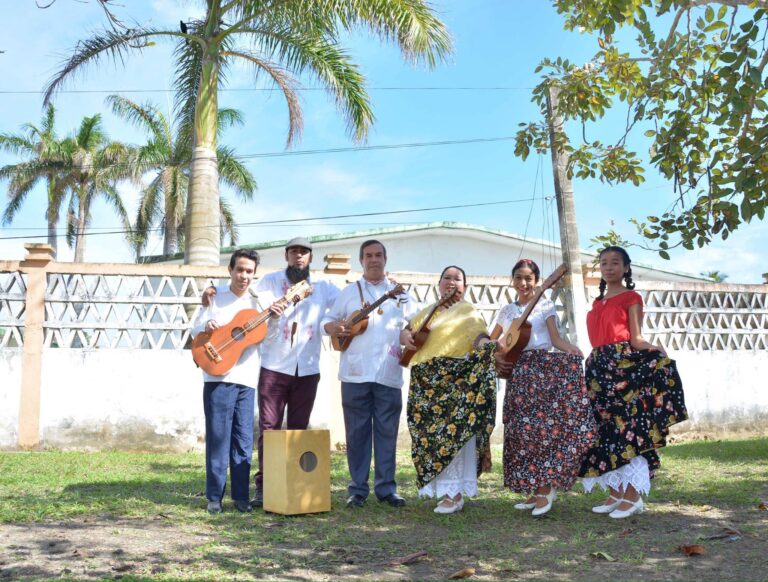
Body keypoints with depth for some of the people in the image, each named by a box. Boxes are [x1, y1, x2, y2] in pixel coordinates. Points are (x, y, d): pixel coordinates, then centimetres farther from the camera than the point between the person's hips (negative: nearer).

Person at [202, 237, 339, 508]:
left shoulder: (323, 287, 10)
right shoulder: (270, 282, 6)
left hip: (307, 370, 2)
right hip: (274, 367, -2)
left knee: (298, 430, 7)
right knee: (269, 427, -2)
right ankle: (263, 485, 3)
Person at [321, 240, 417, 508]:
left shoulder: (400, 294, 14)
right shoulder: (349, 292, 11)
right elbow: (328, 321, 13)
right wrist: (335, 328, -10)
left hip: (389, 374, 1)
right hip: (356, 373, -1)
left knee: (387, 431, 3)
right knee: (357, 431, 3)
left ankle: (386, 488, 11)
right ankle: (357, 489, 9)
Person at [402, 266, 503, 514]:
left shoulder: (467, 311, 3)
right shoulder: (427, 312, 21)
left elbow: (480, 337, -11)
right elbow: (407, 330, 24)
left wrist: (489, 348, -33)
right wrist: (406, 337, 0)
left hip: (455, 380, -6)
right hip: (425, 381, 6)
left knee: (452, 433, -11)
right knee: (429, 433, 5)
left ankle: (454, 493, -8)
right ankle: (442, 487, 14)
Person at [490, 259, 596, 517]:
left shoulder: (545, 306, 3)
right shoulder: (507, 310, 17)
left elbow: (556, 339, -6)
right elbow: (492, 340, 23)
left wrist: (573, 351, -24)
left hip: (543, 370, -5)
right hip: (517, 373, 5)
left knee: (541, 426, -12)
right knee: (520, 430, 2)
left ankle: (545, 488, -6)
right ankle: (537, 490, 10)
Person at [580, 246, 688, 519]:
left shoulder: (632, 298, 2)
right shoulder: (598, 302, 20)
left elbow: (636, 340, -5)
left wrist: (657, 352, -18)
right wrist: (596, 366, 8)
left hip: (625, 364, -6)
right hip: (599, 367, 7)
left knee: (628, 427, -7)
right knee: (605, 428, 7)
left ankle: (633, 495, -2)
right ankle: (614, 493, 15)